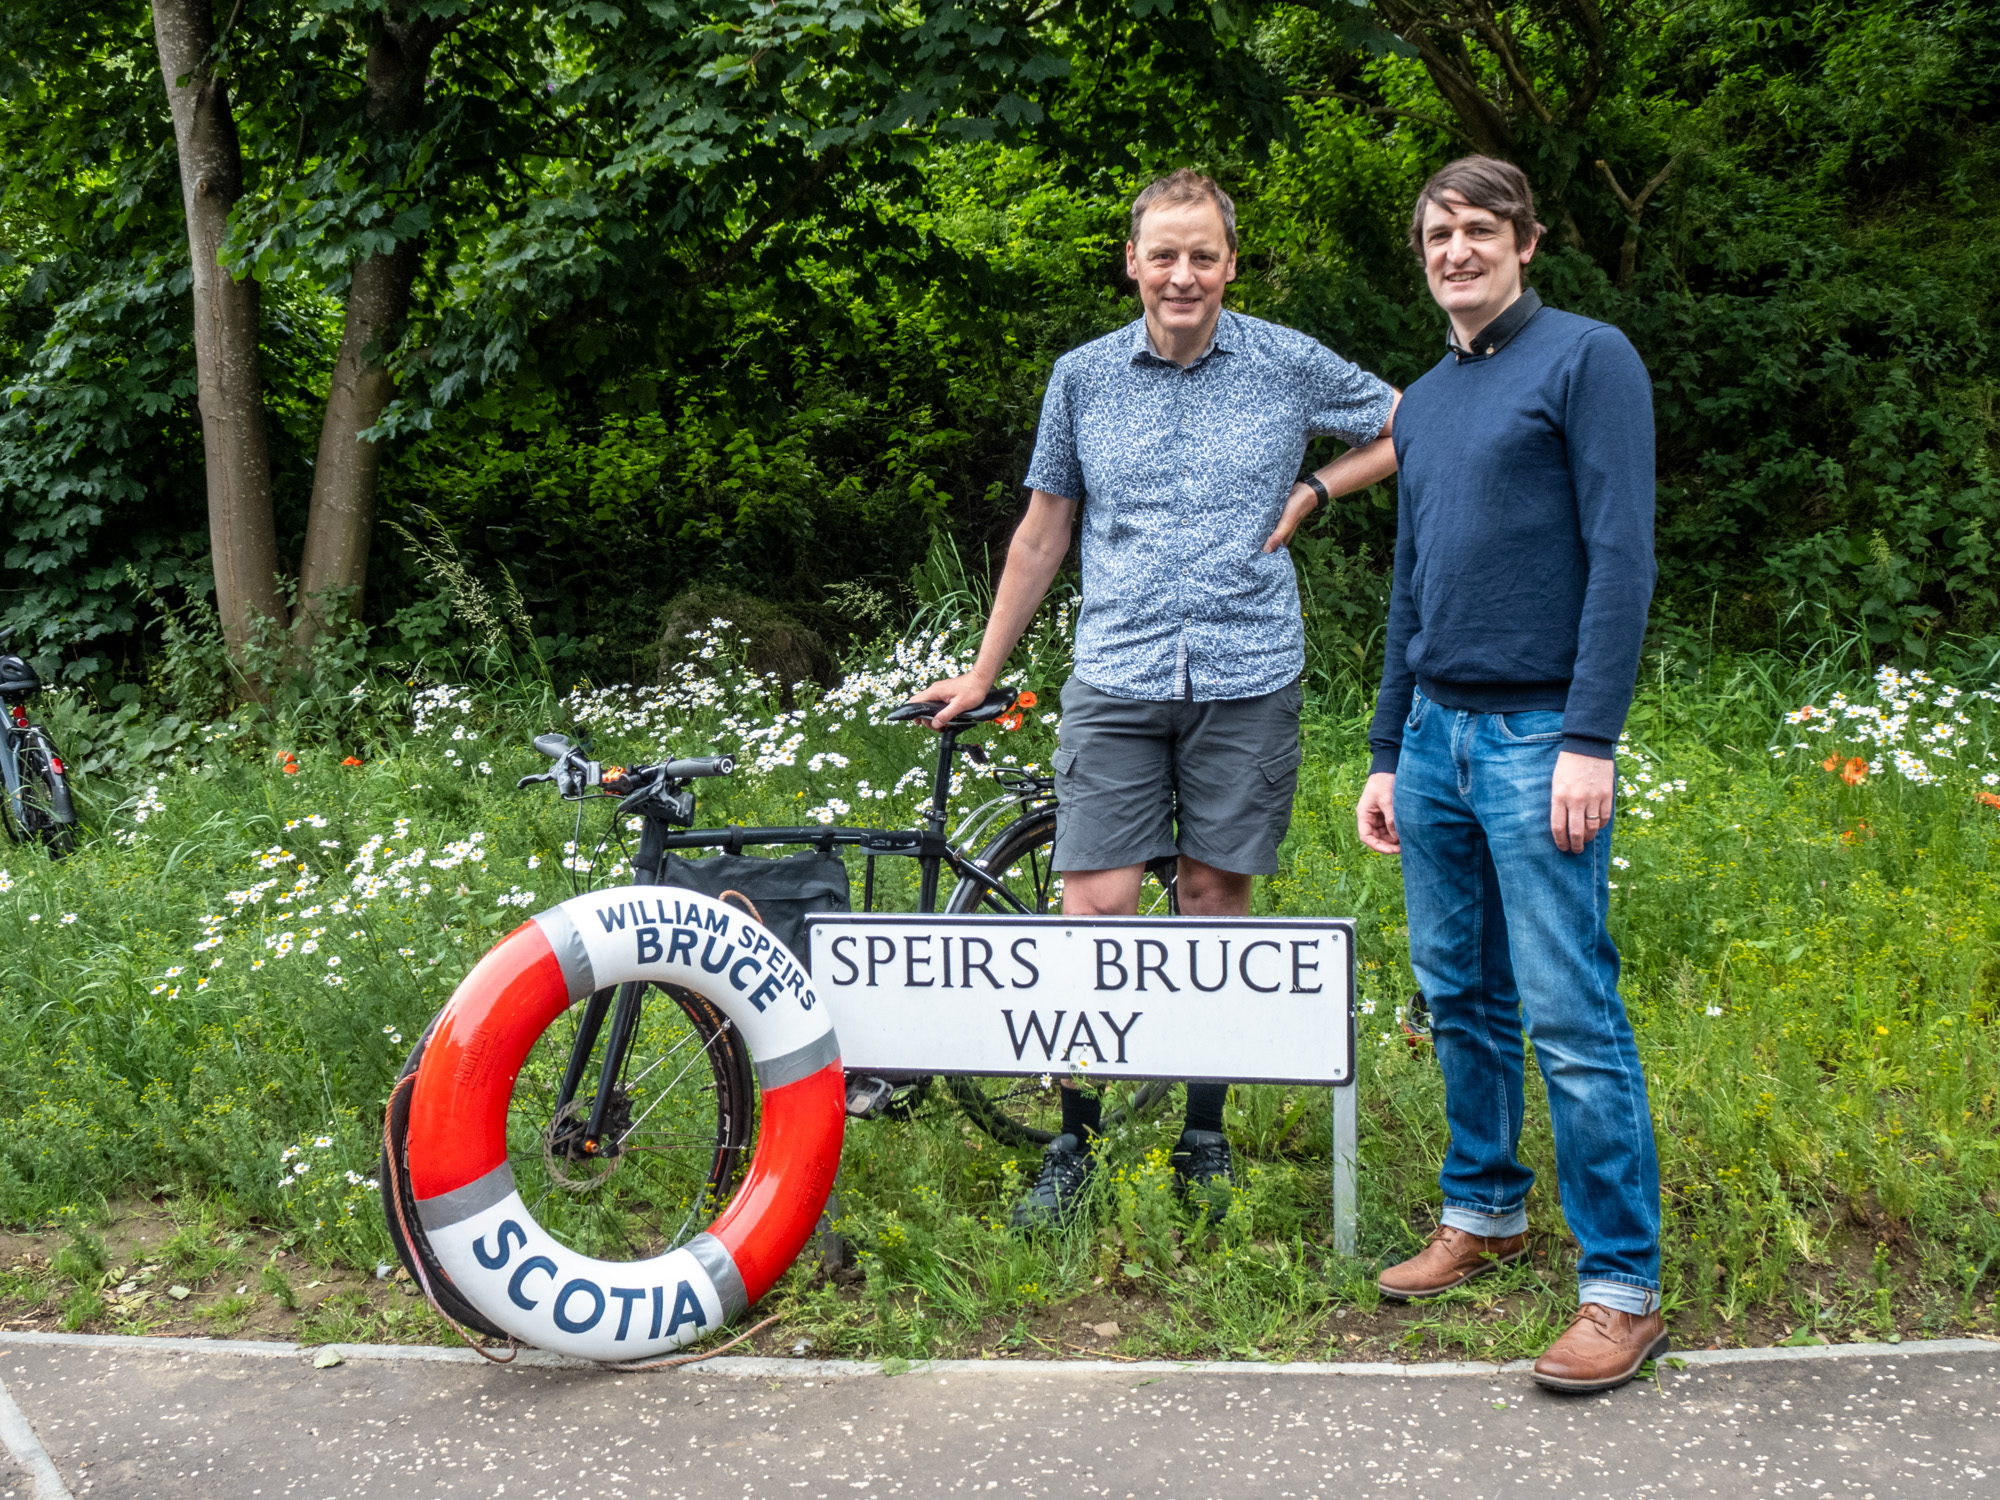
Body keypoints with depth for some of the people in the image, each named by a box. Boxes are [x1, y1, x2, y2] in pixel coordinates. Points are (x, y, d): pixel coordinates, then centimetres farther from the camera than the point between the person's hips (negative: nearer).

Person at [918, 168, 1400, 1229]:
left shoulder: (1290, 366, 3)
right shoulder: (1082, 377, 6)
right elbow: (1043, 531, 14)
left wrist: (1311, 491, 2)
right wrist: (982, 673, 17)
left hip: (1245, 680, 0)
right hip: (1116, 679, 1)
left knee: (1215, 898, 6)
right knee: (1094, 908, -7)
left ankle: (1204, 1137, 21)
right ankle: (1074, 1143, 7)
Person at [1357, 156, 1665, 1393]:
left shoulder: (1587, 359, -3)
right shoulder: (1426, 400, 18)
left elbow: (1622, 556, -11)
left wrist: (1589, 742, -18)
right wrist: (1387, 752, 19)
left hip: (1538, 737, -7)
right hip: (1437, 734, 7)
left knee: (1571, 1016, -8)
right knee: (1460, 998, 13)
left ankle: (1624, 1289, -1)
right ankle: (1485, 1213, 28)